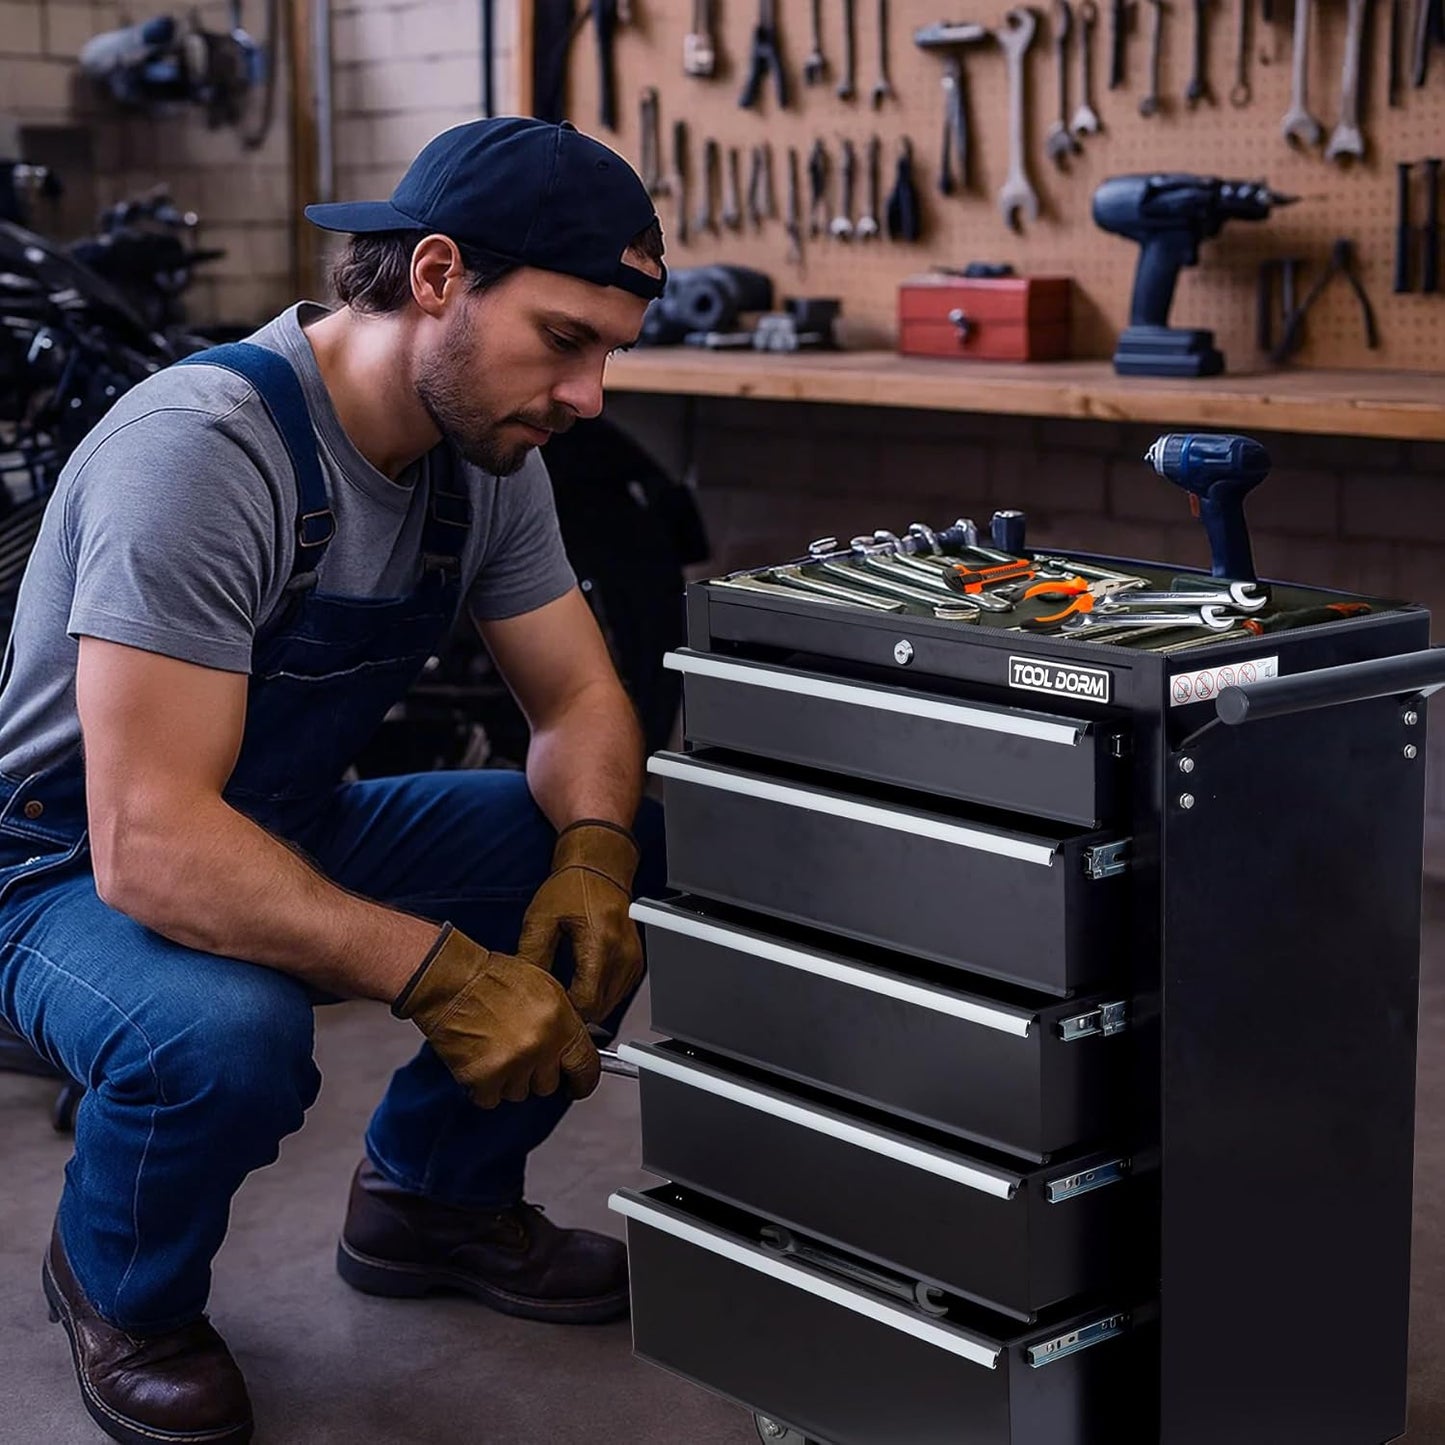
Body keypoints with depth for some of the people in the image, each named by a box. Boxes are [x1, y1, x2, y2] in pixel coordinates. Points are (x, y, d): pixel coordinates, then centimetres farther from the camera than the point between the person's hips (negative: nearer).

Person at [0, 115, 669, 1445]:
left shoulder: (488, 450, -6)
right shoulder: (204, 447, -31)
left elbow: (581, 701, 1)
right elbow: (147, 847, -36)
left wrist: (591, 856, -21)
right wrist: (442, 974, -41)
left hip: (294, 834, 7)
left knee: (643, 856, -8)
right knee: (230, 1039, -39)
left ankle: (433, 1195, 12)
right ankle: (121, 1292, -3)